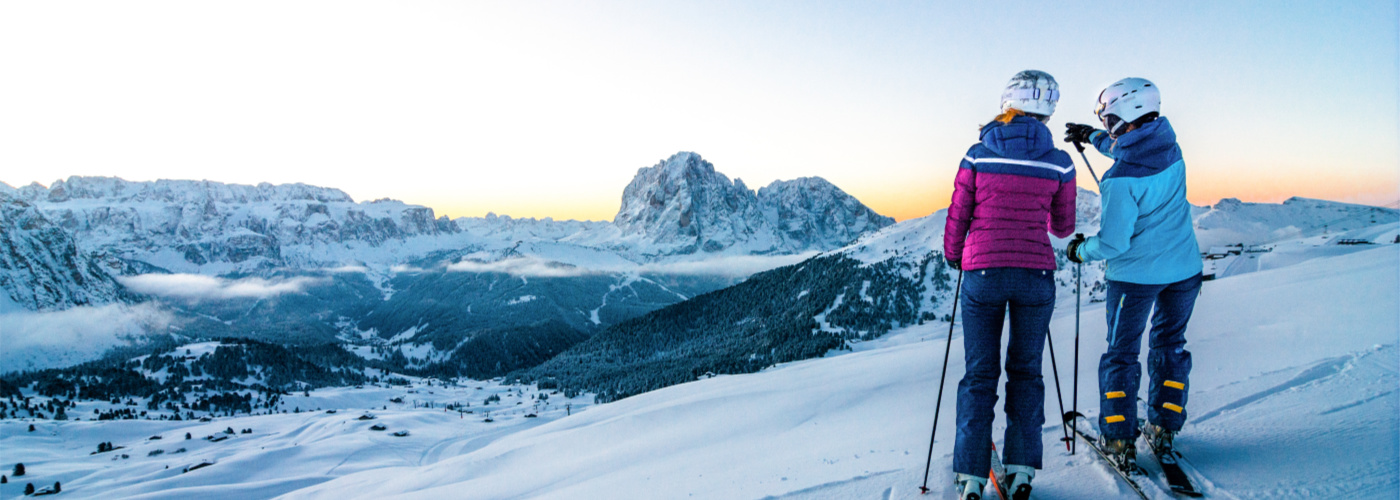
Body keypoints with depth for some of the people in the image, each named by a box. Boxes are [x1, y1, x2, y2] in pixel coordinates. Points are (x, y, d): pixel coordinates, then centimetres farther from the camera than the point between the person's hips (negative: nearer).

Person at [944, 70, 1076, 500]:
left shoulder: (978, 155, -3)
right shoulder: (1059, 163, 0)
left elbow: (957, 218, 2)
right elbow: (1063, 227, 11)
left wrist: (953, 256, 21)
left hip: (982, 274, -1)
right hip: (1035, 274, 1)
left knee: (979, 373, 8)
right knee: (1025, 371, 15)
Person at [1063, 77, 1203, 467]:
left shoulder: (1121, 179, -25)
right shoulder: (1169, 146, -5)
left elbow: (1113, 243, -21)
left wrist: (1080, 250, -3)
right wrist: (1094, 138, 24)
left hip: (1135, 274, -6)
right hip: (1185, 269, 6)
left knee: (1121, 353, 9)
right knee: (1170, 344, 20)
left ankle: (1119, 439, 13)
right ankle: (1164, 428, 25)